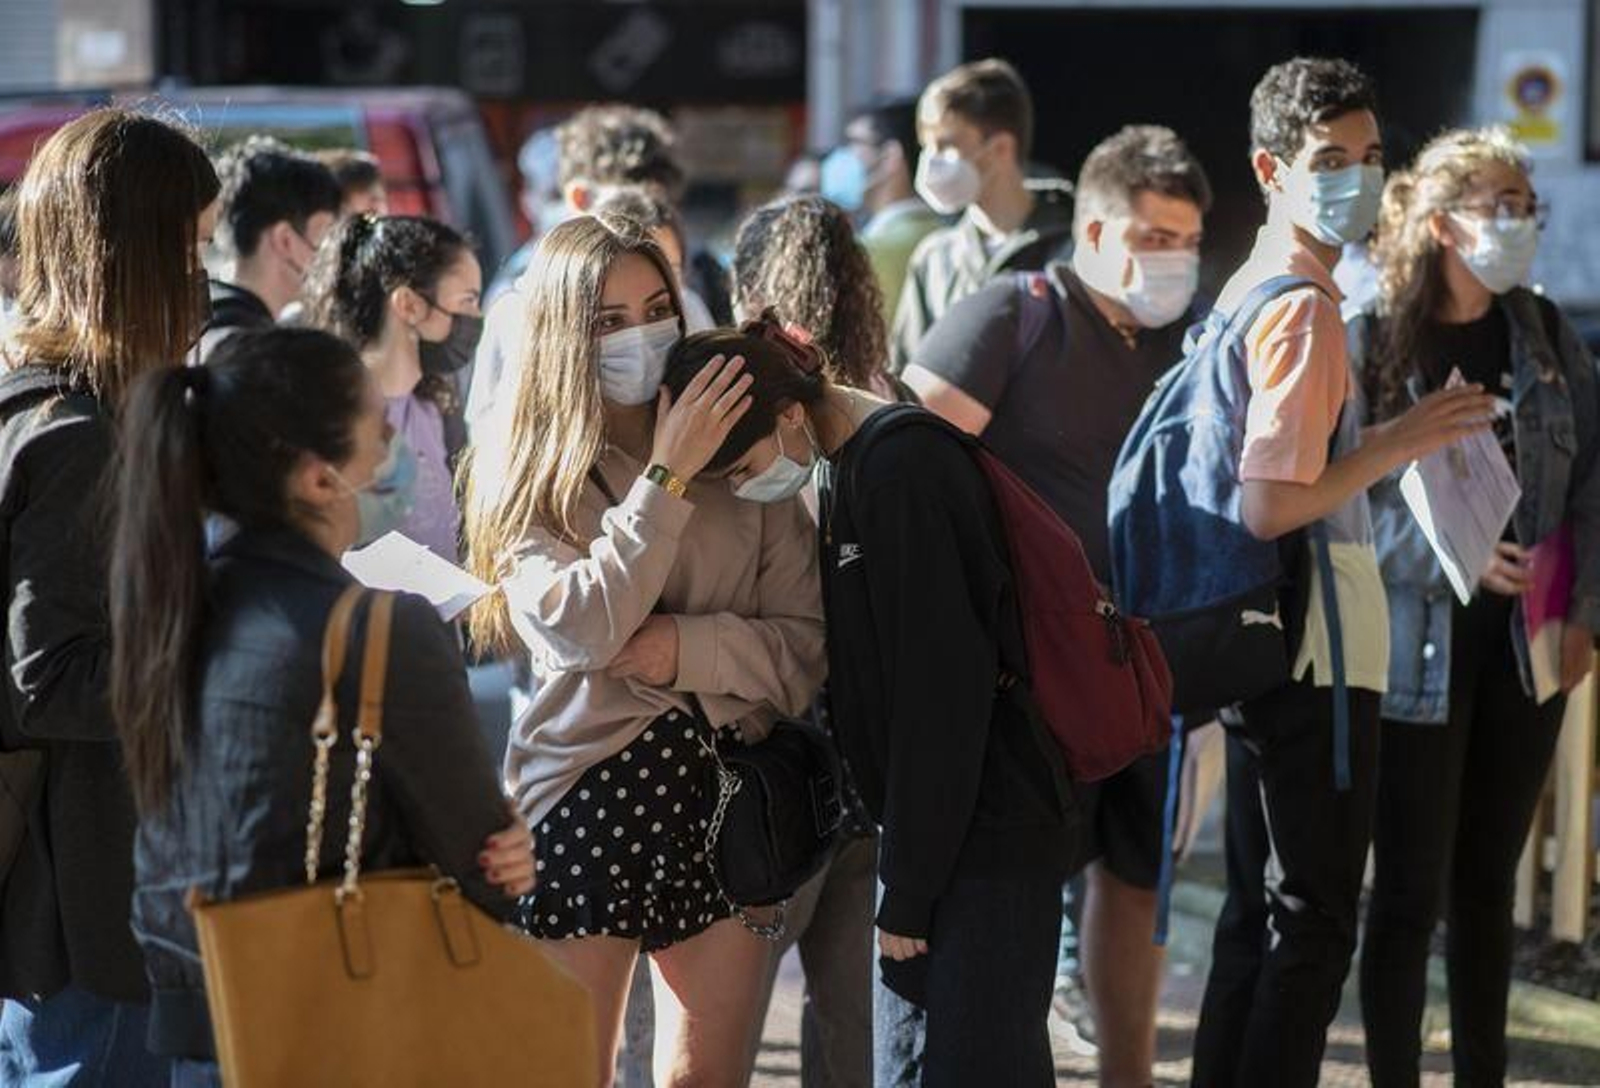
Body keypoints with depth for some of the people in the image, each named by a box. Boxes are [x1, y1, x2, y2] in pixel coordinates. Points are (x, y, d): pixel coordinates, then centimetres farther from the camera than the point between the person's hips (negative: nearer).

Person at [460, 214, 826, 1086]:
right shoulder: (524, 479, -1)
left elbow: (809, 645, 1)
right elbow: (583, 627, -17)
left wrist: (687, 647, -14)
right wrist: (667, 477, -14)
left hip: (725, 795, 3)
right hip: (586, 793, -2)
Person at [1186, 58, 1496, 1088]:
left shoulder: (1249, 291, 11)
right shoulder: (1306, 310, -18)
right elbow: (1269, 505, -25)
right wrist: (1396, 444, -17)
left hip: (1267, 654, 10)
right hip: (1317, 659, -10)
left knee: (1261, 914, 16)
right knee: (1314, 925, -3)